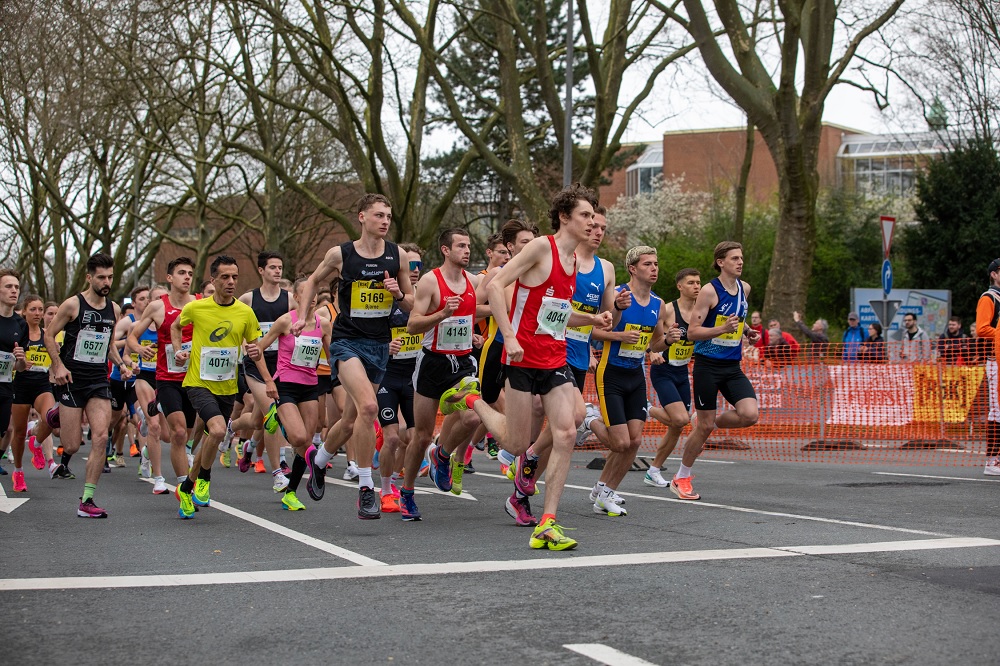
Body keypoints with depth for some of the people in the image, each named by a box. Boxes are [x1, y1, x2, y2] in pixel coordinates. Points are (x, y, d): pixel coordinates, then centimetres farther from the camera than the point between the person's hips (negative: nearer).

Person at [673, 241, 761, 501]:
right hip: (708, 365, -5)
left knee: (750, 415, -15)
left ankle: (713, 423, 16)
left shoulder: (745, 288, 8)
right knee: (704, 426, -1)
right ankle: (681, 478, 18)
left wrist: (745, 330, 11)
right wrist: (722, 329, -27)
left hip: (733, 366, 5)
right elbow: (692, 332, -14)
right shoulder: (710, 291, -12)